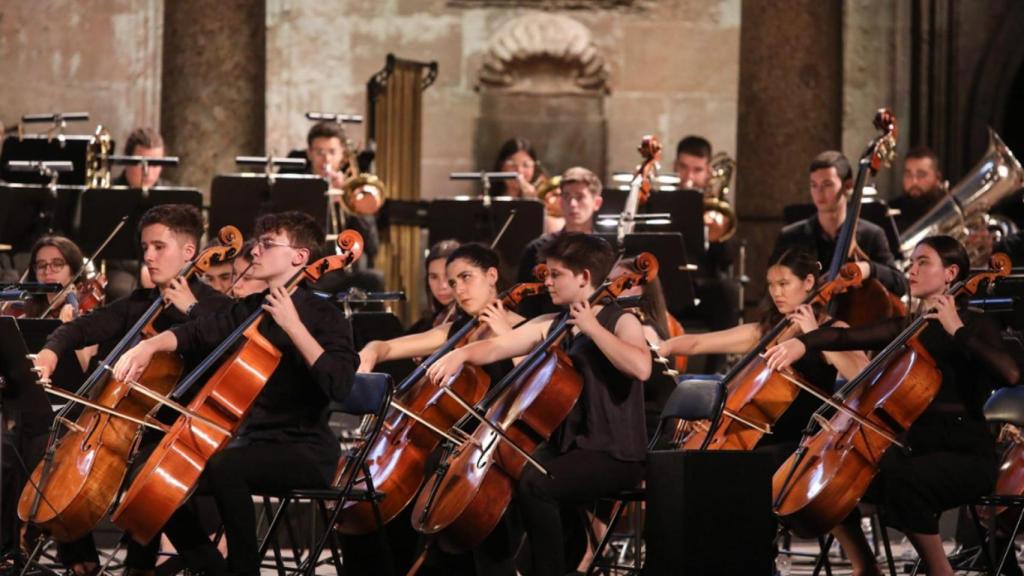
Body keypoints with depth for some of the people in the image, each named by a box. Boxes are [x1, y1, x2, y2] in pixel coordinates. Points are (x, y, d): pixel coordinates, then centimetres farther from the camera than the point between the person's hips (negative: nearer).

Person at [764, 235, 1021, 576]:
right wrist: (804, 341, -20)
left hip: (965, 453, -7)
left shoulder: (976, 326, -3)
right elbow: (851, 337, -2)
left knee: (901, 479, -36)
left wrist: (957, 329, -20)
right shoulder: (908, 328, 15)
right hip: (915, 446, 7)